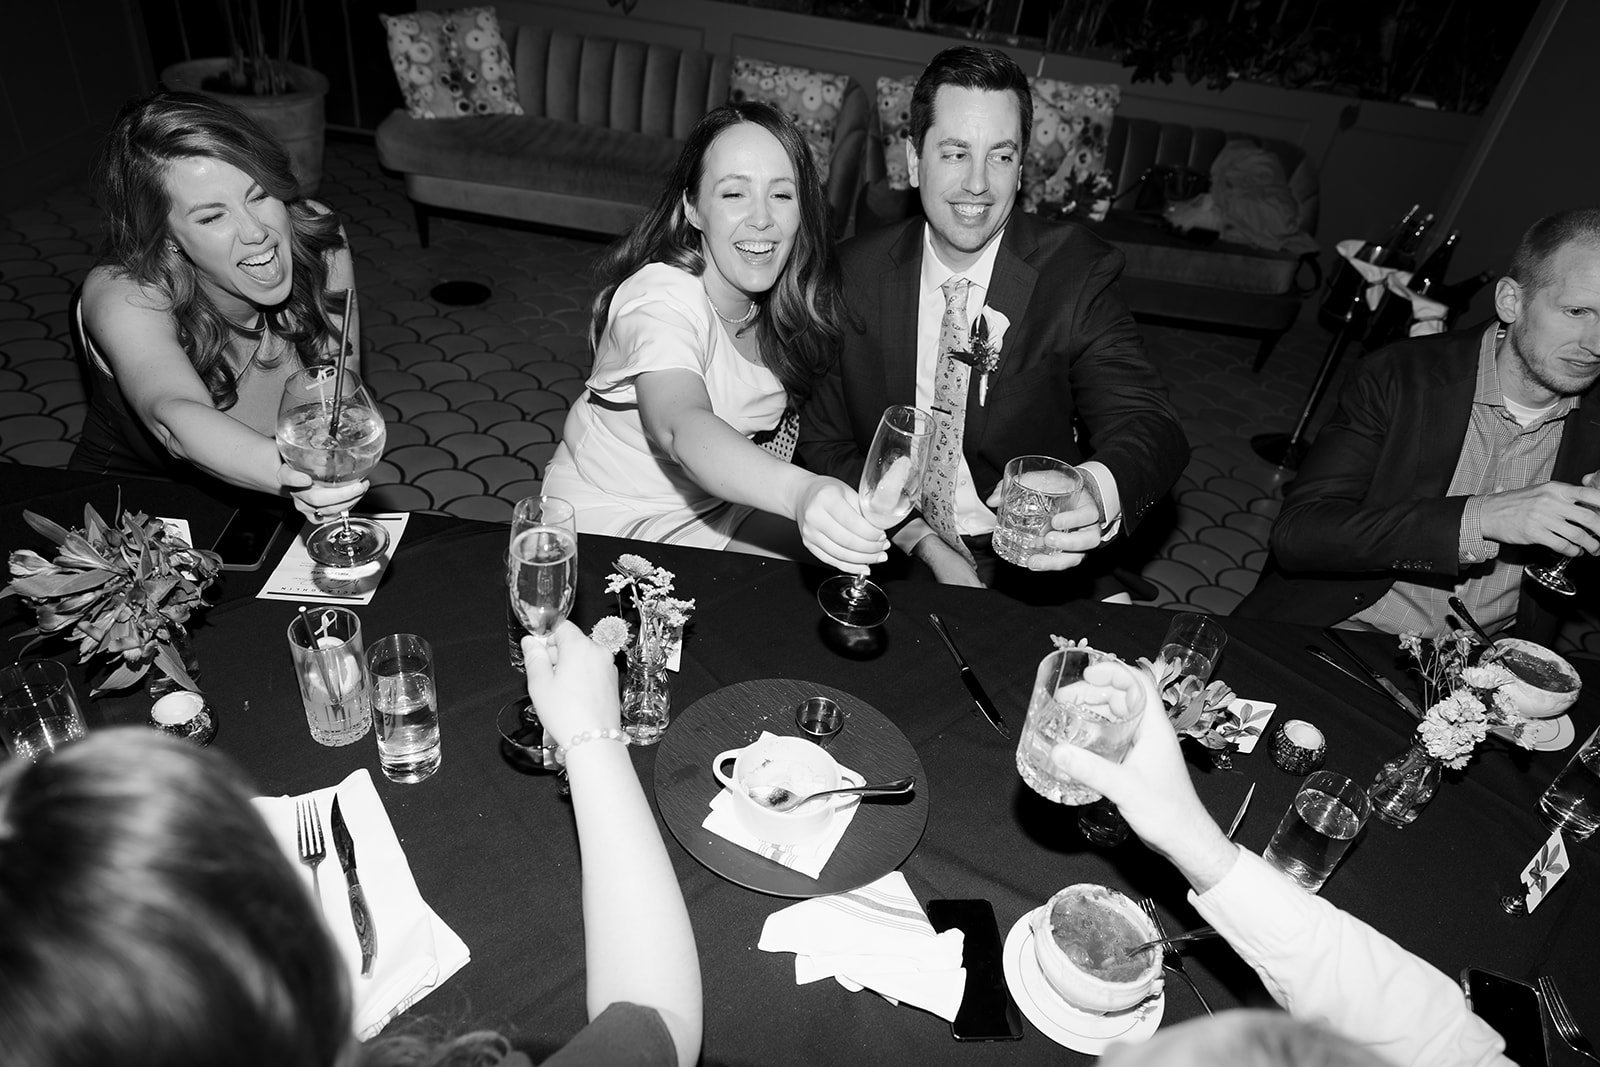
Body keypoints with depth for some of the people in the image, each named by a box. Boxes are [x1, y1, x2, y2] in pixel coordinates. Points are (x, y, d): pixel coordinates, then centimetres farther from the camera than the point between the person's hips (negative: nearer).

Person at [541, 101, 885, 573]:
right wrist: (802, 492, -64)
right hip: (614, 521, -6)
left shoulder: (781, 303, -3)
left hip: (719, 498, 7)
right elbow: (683, 429, -47)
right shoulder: (661, 299, -27)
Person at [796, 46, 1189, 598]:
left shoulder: (1078, 271, -6)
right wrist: (924, 543, -12)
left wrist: (1096, 493, -39)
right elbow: (823, 439, 2)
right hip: (892, 554, 1)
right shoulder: (856, 273, -1)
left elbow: (1147, 426, -14)